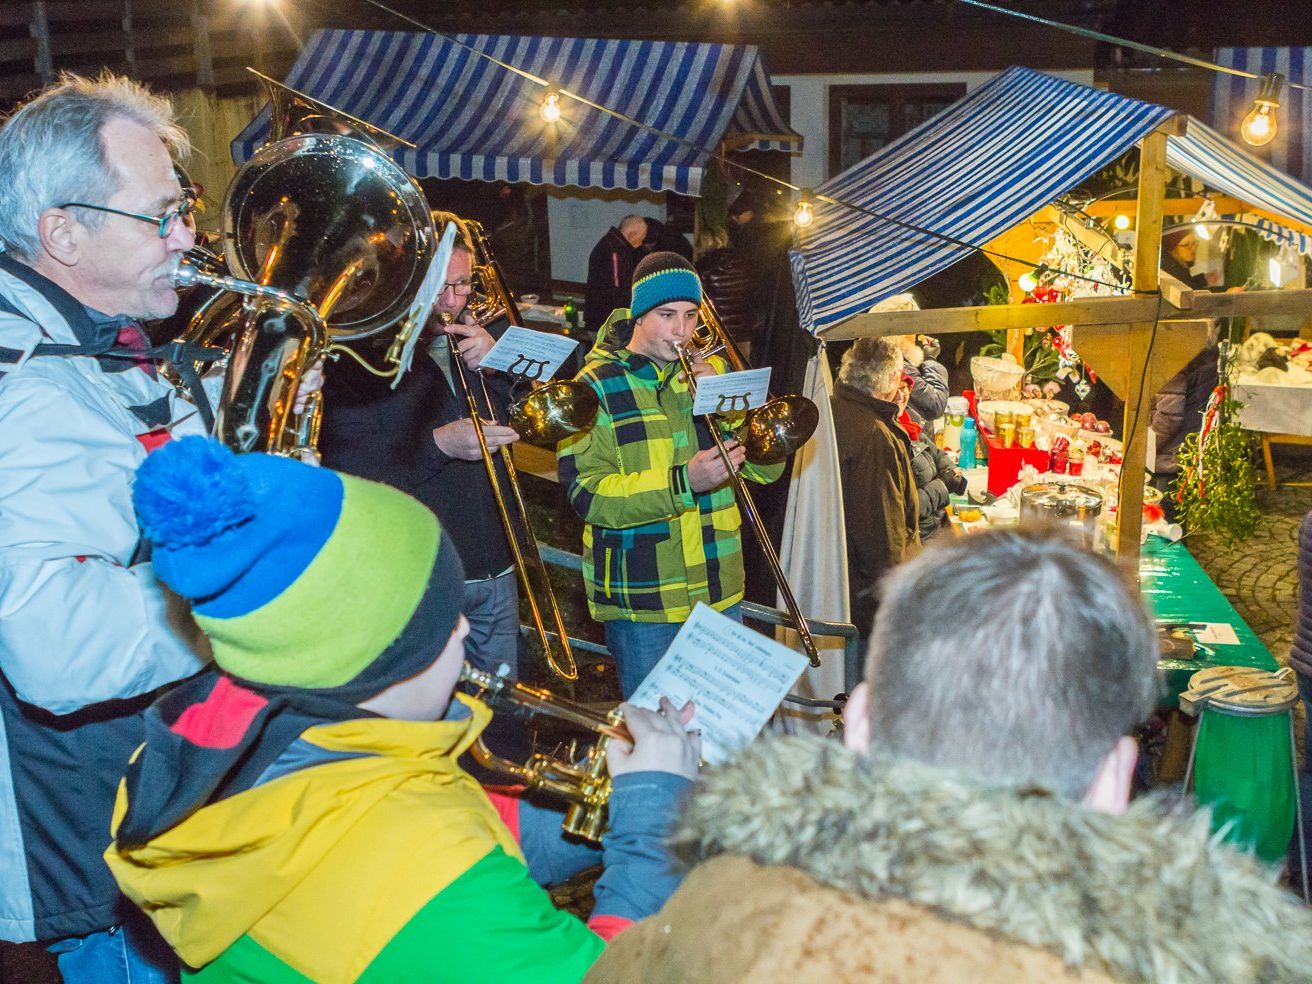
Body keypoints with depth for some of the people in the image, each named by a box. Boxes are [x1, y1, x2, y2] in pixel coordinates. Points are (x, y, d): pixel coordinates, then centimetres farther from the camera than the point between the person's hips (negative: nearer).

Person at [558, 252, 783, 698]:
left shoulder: (711, 373, 9)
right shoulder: (598, 385, -7)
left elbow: (768, 468, 3)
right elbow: (588, 495, -17)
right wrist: (684, 482, -27)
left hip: (719, 592, 5)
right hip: (642, 601, -5)